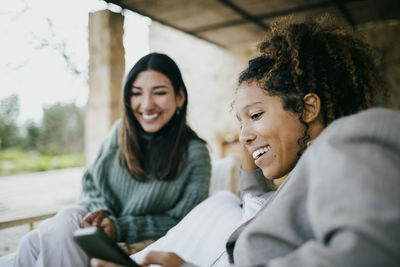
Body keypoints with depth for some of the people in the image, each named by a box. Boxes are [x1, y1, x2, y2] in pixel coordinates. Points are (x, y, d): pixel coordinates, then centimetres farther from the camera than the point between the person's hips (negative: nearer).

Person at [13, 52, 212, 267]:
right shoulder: (121, 130, 2)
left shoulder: (194, 153, -13)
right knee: (31, 244, -23)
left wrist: (120, 227, -18)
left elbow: (182, 222, -10)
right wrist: (99, 211, -13)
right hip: (97, 220, 4)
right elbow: (90, 182, 10)